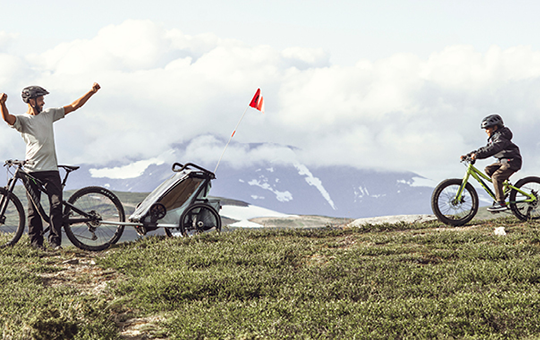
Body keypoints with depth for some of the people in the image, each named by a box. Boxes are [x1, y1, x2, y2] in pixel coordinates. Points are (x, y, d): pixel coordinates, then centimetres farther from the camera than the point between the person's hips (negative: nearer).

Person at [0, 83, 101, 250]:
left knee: (57, 204, -7)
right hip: (32, 170, -3)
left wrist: (91, 92, 6)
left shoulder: (49, 114, 13)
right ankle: (36, 241, 11)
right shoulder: (23, 119, 0)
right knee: (34, 208, 2)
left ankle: (55, 240, -2)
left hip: (51, 169, 3)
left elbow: (73, 106, 14)